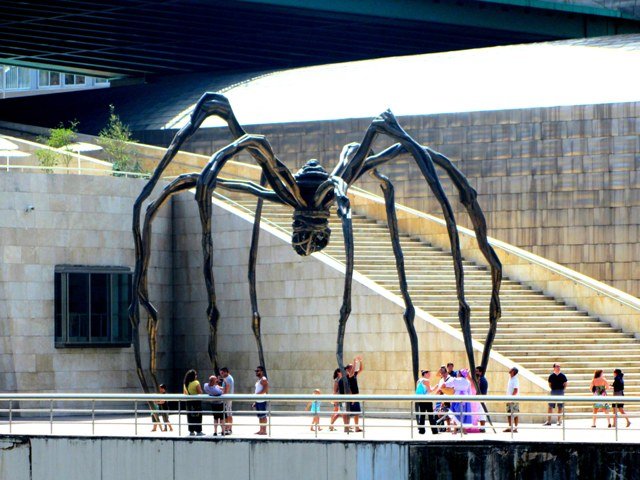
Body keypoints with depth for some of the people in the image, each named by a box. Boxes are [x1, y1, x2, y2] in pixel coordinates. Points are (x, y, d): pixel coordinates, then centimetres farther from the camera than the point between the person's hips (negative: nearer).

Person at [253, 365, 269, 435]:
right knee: (259, 416, 11)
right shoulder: (258, 380, 19)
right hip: (258, 401, 10)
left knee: (263, 416, -7)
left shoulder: (264, 380, -11)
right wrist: (255, 402, 20)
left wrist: (257, 394, -22)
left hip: (262, 401, -10)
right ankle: (261, 430, 16)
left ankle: (264, 430, -6)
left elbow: (265, 390, -21)